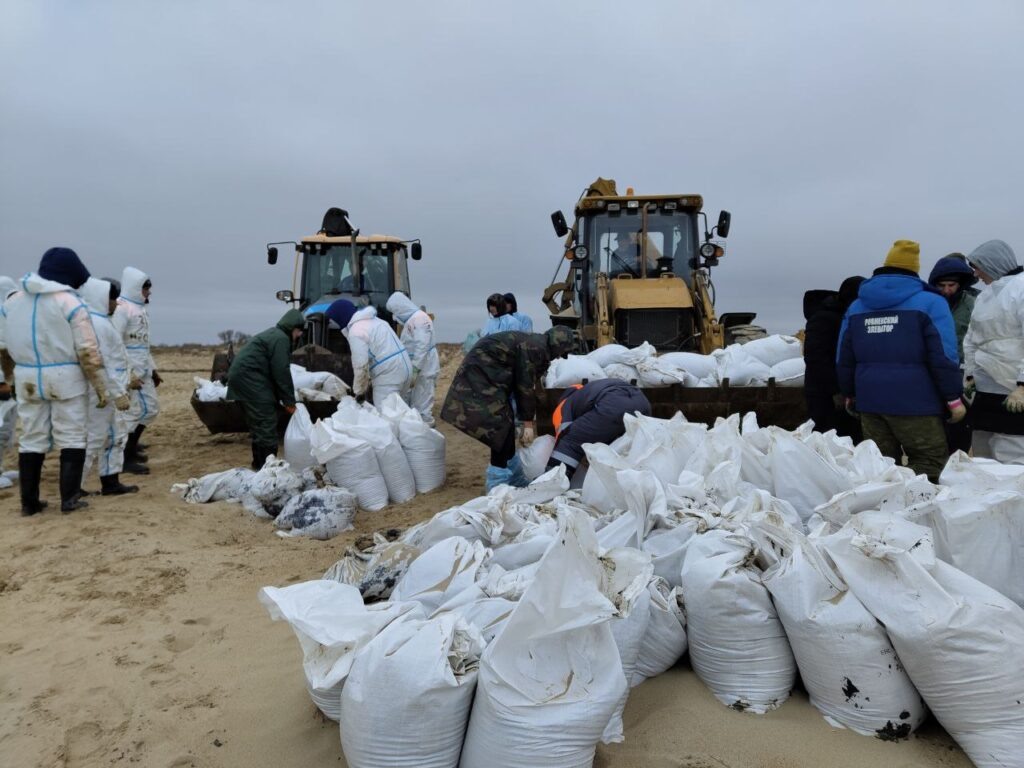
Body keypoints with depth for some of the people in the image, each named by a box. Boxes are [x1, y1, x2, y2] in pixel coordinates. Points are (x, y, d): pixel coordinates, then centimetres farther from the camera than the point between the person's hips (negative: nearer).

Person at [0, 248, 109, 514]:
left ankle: (29, 501, 16)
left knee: (31, 439, 12)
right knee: (71, 439, 4)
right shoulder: (70, 303, -10)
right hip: (65, 379, -5)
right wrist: (100, 386, -6)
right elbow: (87, 351, -13)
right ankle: (69, 498, 4)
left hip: (28, 379, 5)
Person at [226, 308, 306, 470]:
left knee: (258, 423, 15)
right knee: (266, 423, -9)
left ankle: (260, 463, 22)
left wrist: (285, 399, 18)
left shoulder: (273, 335, 23)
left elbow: (275, 370, 22)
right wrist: (289, 401, -10)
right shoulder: (281, 338, -10)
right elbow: (281, 372, -16)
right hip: (249, 377, -11)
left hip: (242, 375, 11)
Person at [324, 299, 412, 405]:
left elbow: (360, 365, -14)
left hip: (388, 374, -9)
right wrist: (370, 379, 18)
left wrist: (359, 391, -1)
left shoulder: (355, 331, -11)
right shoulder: (372, 320, 18)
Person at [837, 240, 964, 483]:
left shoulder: (856, 306, 11)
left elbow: (844, 359, 13)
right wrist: (953, 398, -4)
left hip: (870, 400, 5)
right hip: (915, 401, -5)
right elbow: (944, 357, -10)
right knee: (929, 460, 2)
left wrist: (849, 394, 22)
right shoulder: (930, 302, -3)